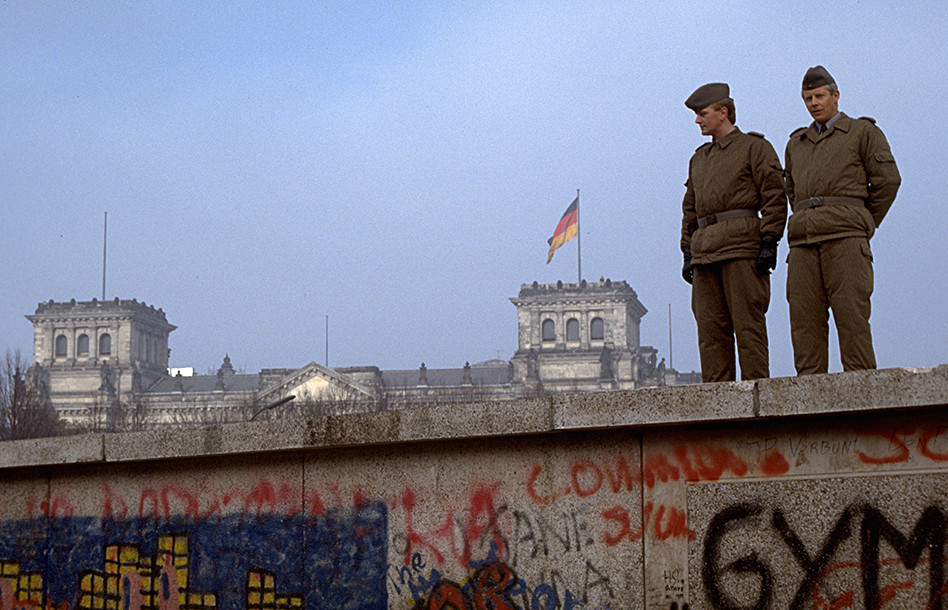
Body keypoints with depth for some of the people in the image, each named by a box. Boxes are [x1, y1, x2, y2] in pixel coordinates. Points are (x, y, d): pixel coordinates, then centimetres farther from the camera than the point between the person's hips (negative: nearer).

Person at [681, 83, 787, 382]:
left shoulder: (754, 147, 4)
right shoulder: (699, 158, 24)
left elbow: (775, 197, -3)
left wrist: (769, 242, -12)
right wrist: (688, 253, 16)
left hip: (742, 246, -6)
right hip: (704, 250, 6)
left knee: (747, 323, -7)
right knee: (710, 329, 1)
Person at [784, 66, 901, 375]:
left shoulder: (863, 132, 9)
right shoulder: (796, 143, 24)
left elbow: (887, 179, 4)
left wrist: (864, 225, 6)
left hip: (845, 240, -5)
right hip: (803, 243, 5)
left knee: (852, 317, -11)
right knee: (804, 322, -3)